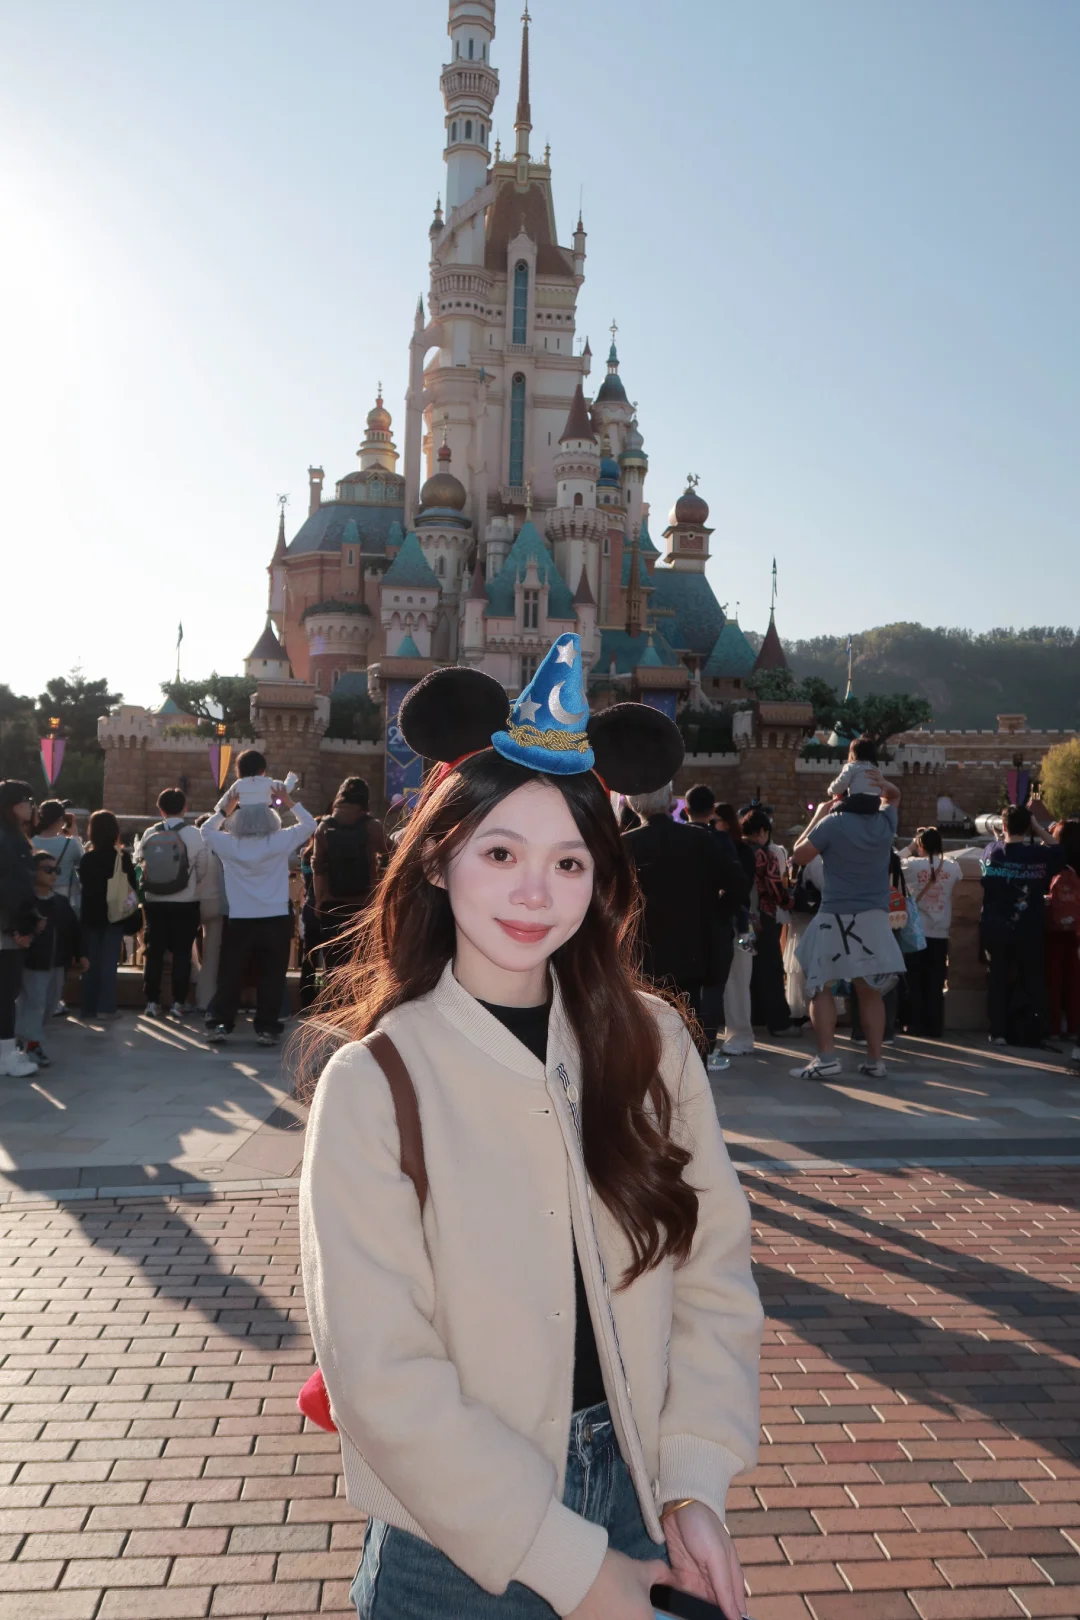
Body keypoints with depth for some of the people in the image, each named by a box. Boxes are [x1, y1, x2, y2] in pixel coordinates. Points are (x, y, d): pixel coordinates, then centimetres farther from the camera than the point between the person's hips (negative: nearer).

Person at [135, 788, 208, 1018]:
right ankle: (178, 1003, 5)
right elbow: (203, 871, -5)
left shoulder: (149, 834, -3)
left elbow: (139, 863, 3)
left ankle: (152, 1002, 11)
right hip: (186, 904, -2)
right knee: (182, 953, 5)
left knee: (154, 952, 9)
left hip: (154, 902, 2)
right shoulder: (194, 835, -10)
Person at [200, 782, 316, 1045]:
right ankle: (266, 1028, 6)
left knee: (230, 975, 10)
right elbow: (309, 824, 8)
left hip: (239, 921, 1)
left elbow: (206, 829, 19)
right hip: (276, 920, -1)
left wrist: (225, 809, 20)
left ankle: (218, 1024, 10)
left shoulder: (229, 844, -2)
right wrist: (290, 803, 14)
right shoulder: (280, 841, -6)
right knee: (271, 977, 4)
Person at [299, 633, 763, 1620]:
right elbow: (382, 1379, -17)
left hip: (638, 1502, 3)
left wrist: (696, 1485, -13)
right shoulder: (374, 1083, -17)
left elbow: (714, 1272, -4)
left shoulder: (650, 1042, -8)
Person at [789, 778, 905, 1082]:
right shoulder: (886, 822, 4)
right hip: (875, 918, 4)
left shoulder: (833, 823, -10)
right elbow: (894, 794, 26)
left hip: (837, 918, -4)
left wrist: (818, 815, 6)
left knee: (821, 988, 3)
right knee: (870, 991, 12)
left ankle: (826, 1058, -6)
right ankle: (874, 1060, 13)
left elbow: (799, 856, 0)